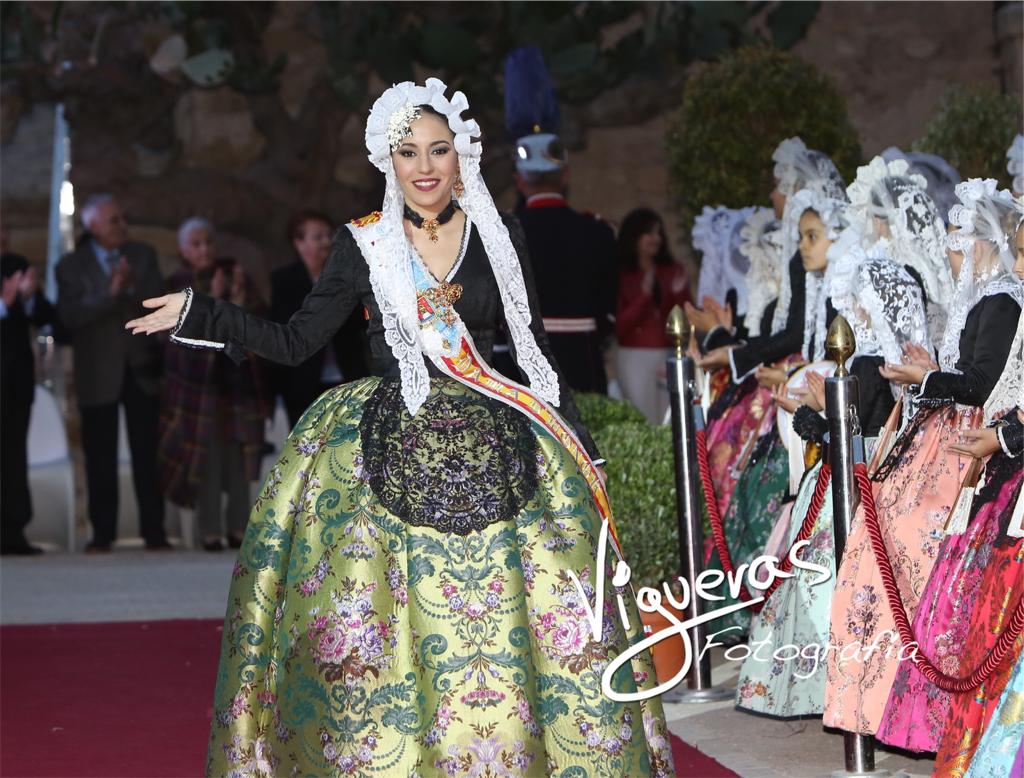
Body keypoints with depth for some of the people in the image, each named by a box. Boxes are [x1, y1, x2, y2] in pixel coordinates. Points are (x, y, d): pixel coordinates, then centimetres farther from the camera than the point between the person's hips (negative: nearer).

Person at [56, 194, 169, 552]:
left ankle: (154, 532, 4)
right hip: (99, 373, -2)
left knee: (147, 454, 1)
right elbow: (70, 315, -13)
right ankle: (102, 533, 8)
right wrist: (110, 294, -22)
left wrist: (133, 286, -18)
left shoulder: (143, 255, 8)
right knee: (100, 458, 1)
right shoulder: (71, 266, -1)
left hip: (142, 369, 2)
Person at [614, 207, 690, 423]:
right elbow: (619, 326, -3)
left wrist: (680, 292, -7)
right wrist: (644, 294, -11)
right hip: (635, 356, -3)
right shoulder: (622, 275, 2)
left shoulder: (673, 271, 12)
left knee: (669, 422, -3)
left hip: (669, 356, 3)